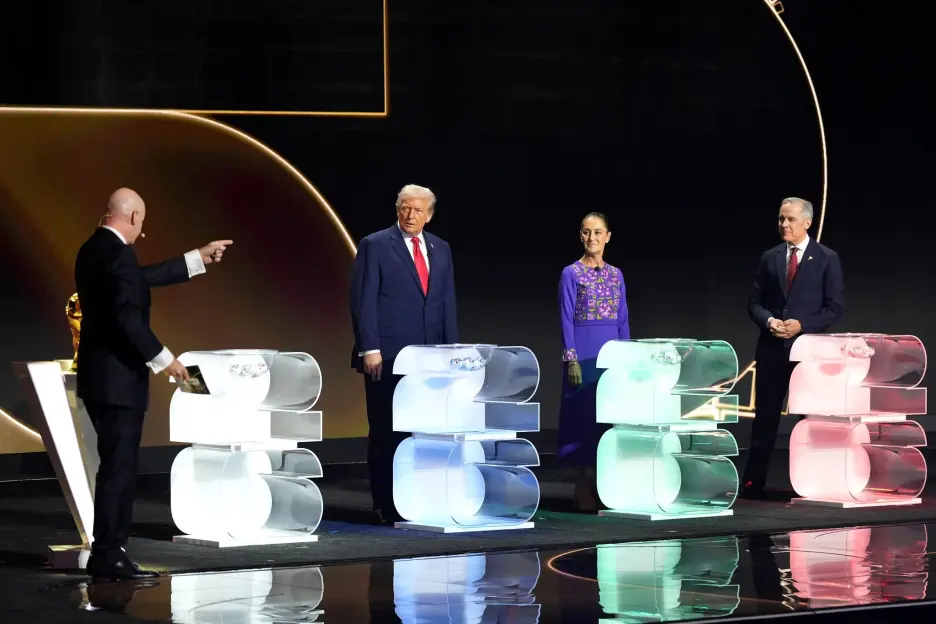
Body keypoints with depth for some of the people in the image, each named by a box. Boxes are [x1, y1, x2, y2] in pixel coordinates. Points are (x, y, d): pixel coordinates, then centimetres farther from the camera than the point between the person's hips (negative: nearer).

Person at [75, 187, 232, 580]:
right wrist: (163, 359, -16)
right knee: (118, 468, -5)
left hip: (100, 378, 10)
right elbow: (128, 317, -24)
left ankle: (108, 551, 16)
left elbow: (145, 277, 25)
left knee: (117, 467, 14)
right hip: (118, 379, -10)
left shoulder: (94, 250, 14)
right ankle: (107, 556, -3)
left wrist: (199, 258, 31)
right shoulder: (117, 253, -17)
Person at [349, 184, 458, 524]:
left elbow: (447, 302, 15)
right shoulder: (375, 246, -2)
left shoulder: (441, 249, 14)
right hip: (387, 356, -4)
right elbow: (363, 301, -6)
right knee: (386, 432, 0)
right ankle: (386, 506, 6)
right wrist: (370, 349, -13)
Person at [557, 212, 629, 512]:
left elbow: (623, 320, 13)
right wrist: (571, 360, -15)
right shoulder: (571, 274, -3)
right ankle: (586, 493, 2)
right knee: (585, 417, -3)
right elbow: (567, 320, -7)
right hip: (584, 352, -5)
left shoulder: (616, 274, 12)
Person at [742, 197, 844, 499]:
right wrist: (769, 321, -11)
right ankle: (752, 483, 6)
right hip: (772, 347, 3)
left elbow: (835, 307, -4)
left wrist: (801, 324, -16)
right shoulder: (769, 258, 9)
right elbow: (754, 303, 9)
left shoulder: (827, 258, -1)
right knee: (765, 417, 4)